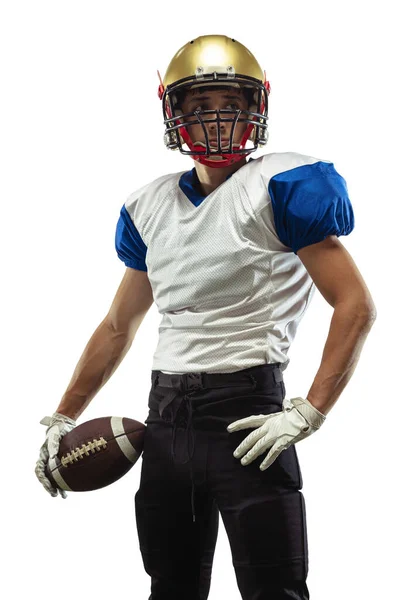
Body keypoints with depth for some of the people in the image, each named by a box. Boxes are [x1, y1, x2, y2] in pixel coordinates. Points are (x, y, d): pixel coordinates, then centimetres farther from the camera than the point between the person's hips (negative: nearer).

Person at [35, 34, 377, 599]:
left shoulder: (282, 186, -5)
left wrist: (308, 413, -17)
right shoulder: (150, 206, 14)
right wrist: (64, 418, 19)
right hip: (166, 412, 6)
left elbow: (357, 307, -10)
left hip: (247, 407, -6)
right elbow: (118, 327, 24)